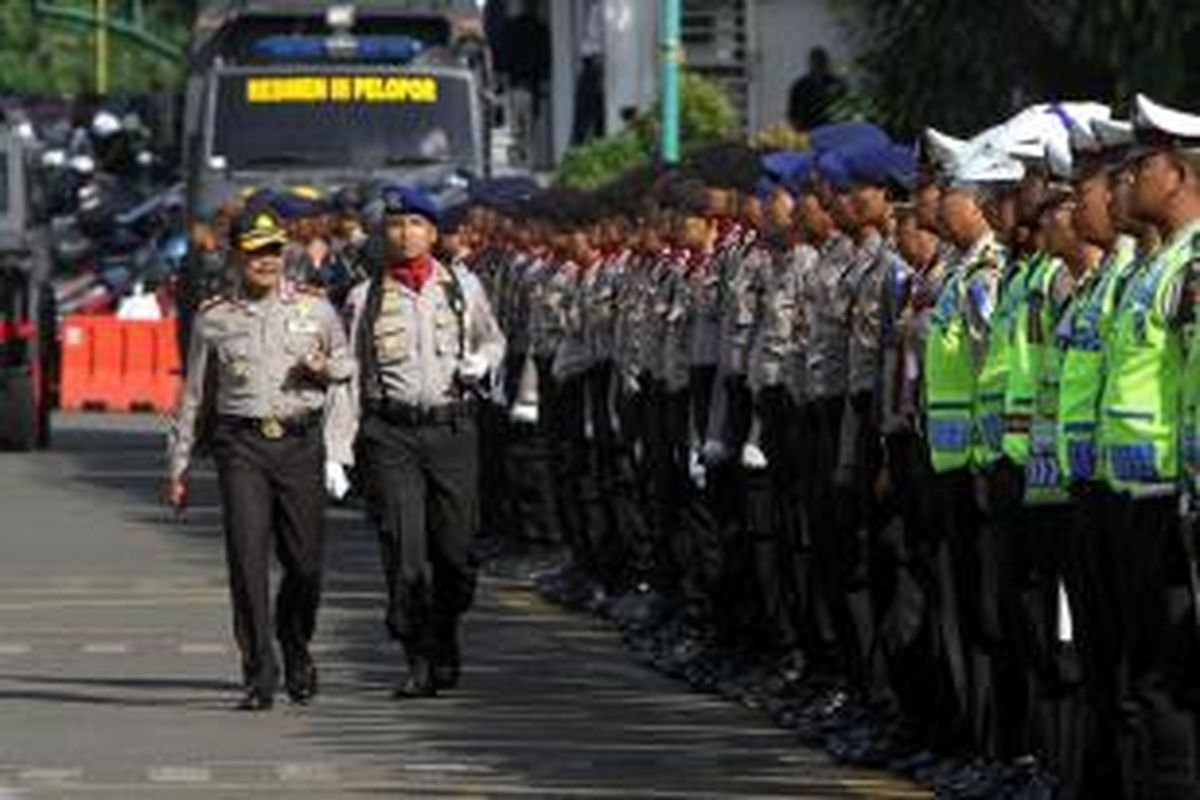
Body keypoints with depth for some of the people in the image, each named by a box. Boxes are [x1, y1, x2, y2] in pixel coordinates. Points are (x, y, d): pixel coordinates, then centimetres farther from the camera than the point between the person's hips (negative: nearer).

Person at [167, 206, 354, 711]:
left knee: (305, 562, 1)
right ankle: (259, 678, -8)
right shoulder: (214, 319, 7)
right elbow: (194, 397, 13)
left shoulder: (314, 310, 8)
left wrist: (326, 369, -3)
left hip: (301, 442, 1)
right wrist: (179, 467, 12)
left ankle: (296, 654, 29)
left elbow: (347, 362, 22)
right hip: (241, 446, -1)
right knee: (247, 559, -11)